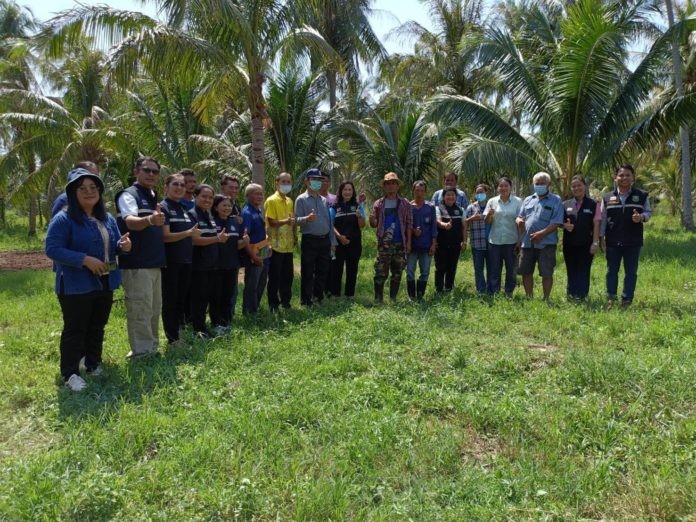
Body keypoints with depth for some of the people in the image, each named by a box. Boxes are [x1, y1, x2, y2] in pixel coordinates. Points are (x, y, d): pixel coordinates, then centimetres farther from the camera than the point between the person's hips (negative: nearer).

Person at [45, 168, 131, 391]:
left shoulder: (107, 219, 9)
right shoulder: (63, 219, -14)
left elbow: (113, 246, 18)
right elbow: (52, 249, -20)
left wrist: (122, 245, -8)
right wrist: (84, 260, -27)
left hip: (104, 283, 7)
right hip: (76, 286, -7)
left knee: (97, 327, 17)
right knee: (75, 330, 1)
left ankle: (94, 364, 32)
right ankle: (70, 373, 11)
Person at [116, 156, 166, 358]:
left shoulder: (153, 197, 16)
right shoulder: (129, 195, -11)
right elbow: (131, 222, -32)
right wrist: (149, 220, -50)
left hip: (155, 263, 9)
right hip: (137, 264, -9)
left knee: (154, 309, 17)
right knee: (140, 311, -8)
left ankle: (152, 349, 29)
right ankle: (141, 353, -1)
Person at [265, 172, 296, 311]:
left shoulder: (289, 201, 13)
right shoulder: (271, 201, -9)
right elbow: (271, 222, -16)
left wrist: (294, 236, 7)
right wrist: (285, 221, -30)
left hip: (288, 245, 7)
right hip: (276, 245, -7)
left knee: (288, 275, 12)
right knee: (274, 277, 1)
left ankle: (286, 301, 25)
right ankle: (273, 304, 11)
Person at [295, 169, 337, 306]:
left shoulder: (324, 200, 13)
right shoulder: (301, 199, -3)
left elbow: (329, 221, 15)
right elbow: (297, 219, -11)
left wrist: (333, 241, 11)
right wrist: (307, 218, -32)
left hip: (324, 240, 5)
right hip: (309, 241, -5)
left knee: (323, 271, 10)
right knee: (307, 272, 0)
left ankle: (318, 297, 24)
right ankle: (306, 300, 8)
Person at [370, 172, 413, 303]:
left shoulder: (405, 204, 6)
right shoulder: (379, 204, 7)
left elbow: (409, 223, 4)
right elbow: (374, 224, 7)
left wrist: (408, 241, -3)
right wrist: (372, 219, -17)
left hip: (400, 243, 1)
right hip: (384, 244, -1)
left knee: (397, 273, 7)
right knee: (380, 273, -5)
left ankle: (393, 299, 17)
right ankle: (378, 299, 2)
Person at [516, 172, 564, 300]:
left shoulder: (555, 201, -1)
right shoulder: (528, 200, 15)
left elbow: (556, 222, -11)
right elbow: (520, 216, 19)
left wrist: (542, 233, -24)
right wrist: (519, 221, -7)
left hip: (546, 243, -5)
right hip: (527, 242, 5)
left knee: (546, 273, 0)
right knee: (526, 272, 9)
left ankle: (546, 299, 12)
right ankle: (529, 298, 22)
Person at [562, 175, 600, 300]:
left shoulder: (593, 205, 1)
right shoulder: (565, 205, 7)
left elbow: (596, 225, -2)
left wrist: (595, 243, -9)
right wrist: (565, 225, -11)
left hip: (586, 245, -3)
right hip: (569, 244, 3)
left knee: (583, 271, 0)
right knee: (571, 271, 9)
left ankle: (581, 296, 5)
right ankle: (571, 295, 18)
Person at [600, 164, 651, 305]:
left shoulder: (642, 195, 1)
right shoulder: (607, 197, 3)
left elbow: (649, 212, 6)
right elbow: (603, 219, 5)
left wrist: (641, 217, -17)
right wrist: (601, 237, 1)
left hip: (633, 242, 0)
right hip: (612, 241, 0)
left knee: (631, 272, 5)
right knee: (612, 271, 7)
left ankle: (627, 299, 13)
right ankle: (611, 298, 16)